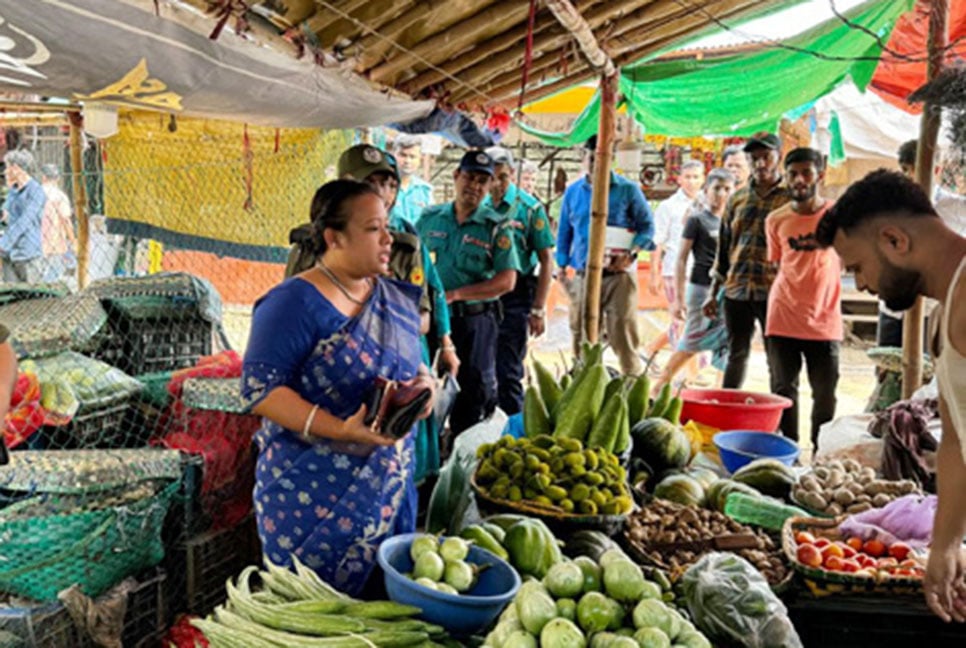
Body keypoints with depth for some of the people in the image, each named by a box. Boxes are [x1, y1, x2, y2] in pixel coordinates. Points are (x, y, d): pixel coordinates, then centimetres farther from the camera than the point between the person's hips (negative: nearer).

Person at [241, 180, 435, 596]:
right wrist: (340, 430, -28)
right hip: (313, 494, -6)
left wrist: (423, 383, -5)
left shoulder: (399, 299, 9)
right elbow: (260, 389, -18)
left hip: (389, 488, 6)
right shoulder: (296, 302, -14)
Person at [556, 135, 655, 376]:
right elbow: (564, 232, 17)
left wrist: (631, 255, -14)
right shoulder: (573, 191, 10)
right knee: (582, 337, 9)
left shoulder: (628, 190, 1)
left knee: (623, 336, -6)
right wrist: (561, 265, 9)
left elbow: (647, 226, 2)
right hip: (582, 275, 3)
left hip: (619, 274, -3)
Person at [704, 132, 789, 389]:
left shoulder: (791, 198, -1)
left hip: (773, 292, -4)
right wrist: (713, 292, 15)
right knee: (736, 354, 15)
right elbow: (724, 248, 16)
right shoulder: (738, 198, 12)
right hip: (736, 290, 4)